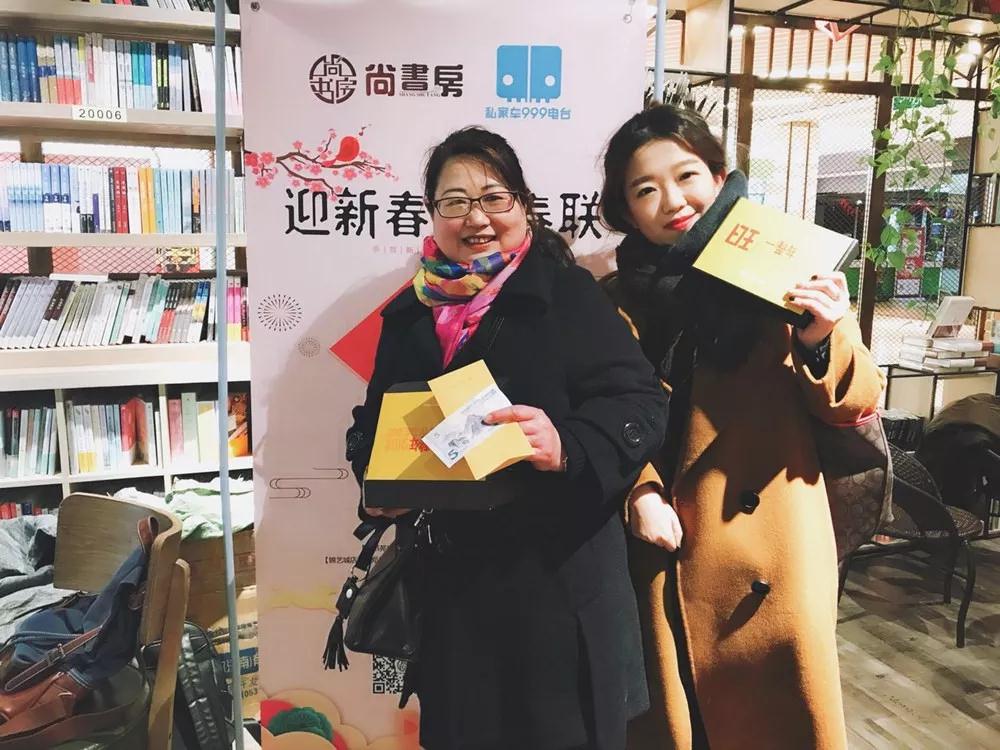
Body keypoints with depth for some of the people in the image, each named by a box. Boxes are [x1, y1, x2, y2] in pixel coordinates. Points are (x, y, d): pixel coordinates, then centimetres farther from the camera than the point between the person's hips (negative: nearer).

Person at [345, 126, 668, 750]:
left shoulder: (570, 294, -6)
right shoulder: (412, 312, 9)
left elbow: (642, 405, -14)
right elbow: (373, 420, 18)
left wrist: (568, 447, -32)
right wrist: (375, 474, -2)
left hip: (559, 577, -4)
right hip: (451, 580, 5)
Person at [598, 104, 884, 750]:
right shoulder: (619, 301, 2)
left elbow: (856, 406, -3)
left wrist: (823, 340, -21)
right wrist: (639, 495, -13)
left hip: (774, 549, -1)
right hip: (665, 555, 1)